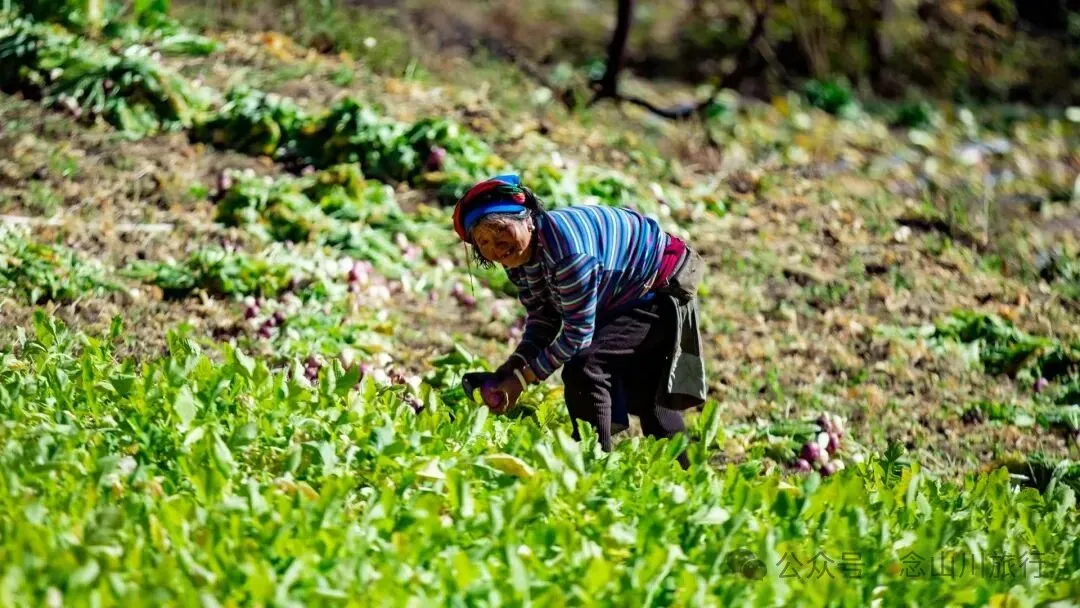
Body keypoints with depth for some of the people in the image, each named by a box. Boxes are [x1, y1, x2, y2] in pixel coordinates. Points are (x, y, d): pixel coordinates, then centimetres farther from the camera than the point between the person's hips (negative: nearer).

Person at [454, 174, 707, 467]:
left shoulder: (564, 246, -39)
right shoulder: (518, 256, -12)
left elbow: (579, 331, -34)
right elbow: (542, 321, -6)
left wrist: (521, 379, -30)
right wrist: (508, 371, -21)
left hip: (663, 291, -10)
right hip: (618, 302, 10)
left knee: (583, 368, -26)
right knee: (646, 391, 23)